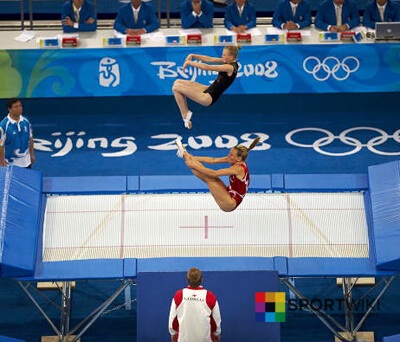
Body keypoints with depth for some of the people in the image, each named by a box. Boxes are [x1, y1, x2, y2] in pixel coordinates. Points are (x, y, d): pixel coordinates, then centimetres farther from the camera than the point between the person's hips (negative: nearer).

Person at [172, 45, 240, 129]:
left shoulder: (230, 67, -23)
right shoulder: (229, 61, 4)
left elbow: (206, 67, -24)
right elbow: (209, 59, 5)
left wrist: (189, 62, -14)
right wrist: (193, 56, -6)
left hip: (209, 98, -10)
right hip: (209, 90, 10)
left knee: (176, 87, -8)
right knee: (178, 82, 11)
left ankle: (185, 115, 3)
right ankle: (186, 112, 14)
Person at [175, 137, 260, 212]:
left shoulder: (238, 168, -25)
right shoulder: (237, 161, 0)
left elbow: (215, 173, -28)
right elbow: (213, 160, 0)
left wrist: (195, 166, -23)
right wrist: (194, 158, -4)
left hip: (229, 204, -9)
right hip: (229, 195, 9)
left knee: (209, 177, -16)